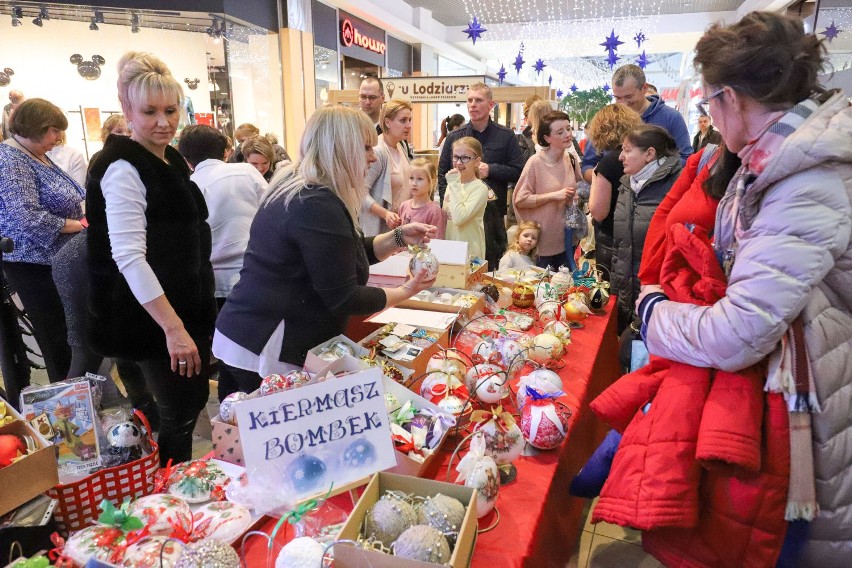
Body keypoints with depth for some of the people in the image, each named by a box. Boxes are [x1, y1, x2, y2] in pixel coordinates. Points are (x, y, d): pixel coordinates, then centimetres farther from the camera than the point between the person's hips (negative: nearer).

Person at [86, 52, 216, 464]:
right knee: (179, 415, 1)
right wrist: (173, 328, -29)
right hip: (155, 319, -9)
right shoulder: (124, 169, -17)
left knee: (194, 400, 18)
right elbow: (128, 257, -25)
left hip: (188, 306, 9)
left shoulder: (172, 160, 11)